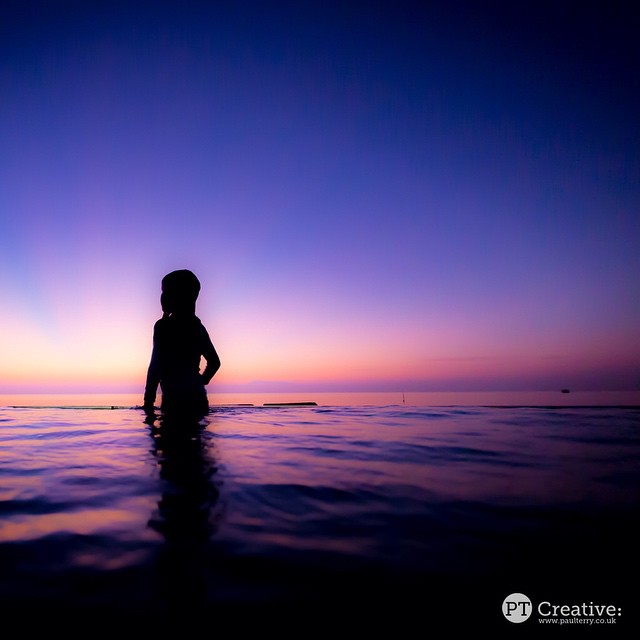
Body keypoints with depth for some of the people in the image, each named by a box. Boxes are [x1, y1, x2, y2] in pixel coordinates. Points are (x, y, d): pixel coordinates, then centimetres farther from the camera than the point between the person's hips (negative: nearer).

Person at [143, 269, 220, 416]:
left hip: (176, 401, -7)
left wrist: (148, 401, -6)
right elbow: (214, 362, 21)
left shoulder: (164, 326, -8)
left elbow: (156, 366, -12)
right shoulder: (197, 326, 13)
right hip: (198, 399, 7)